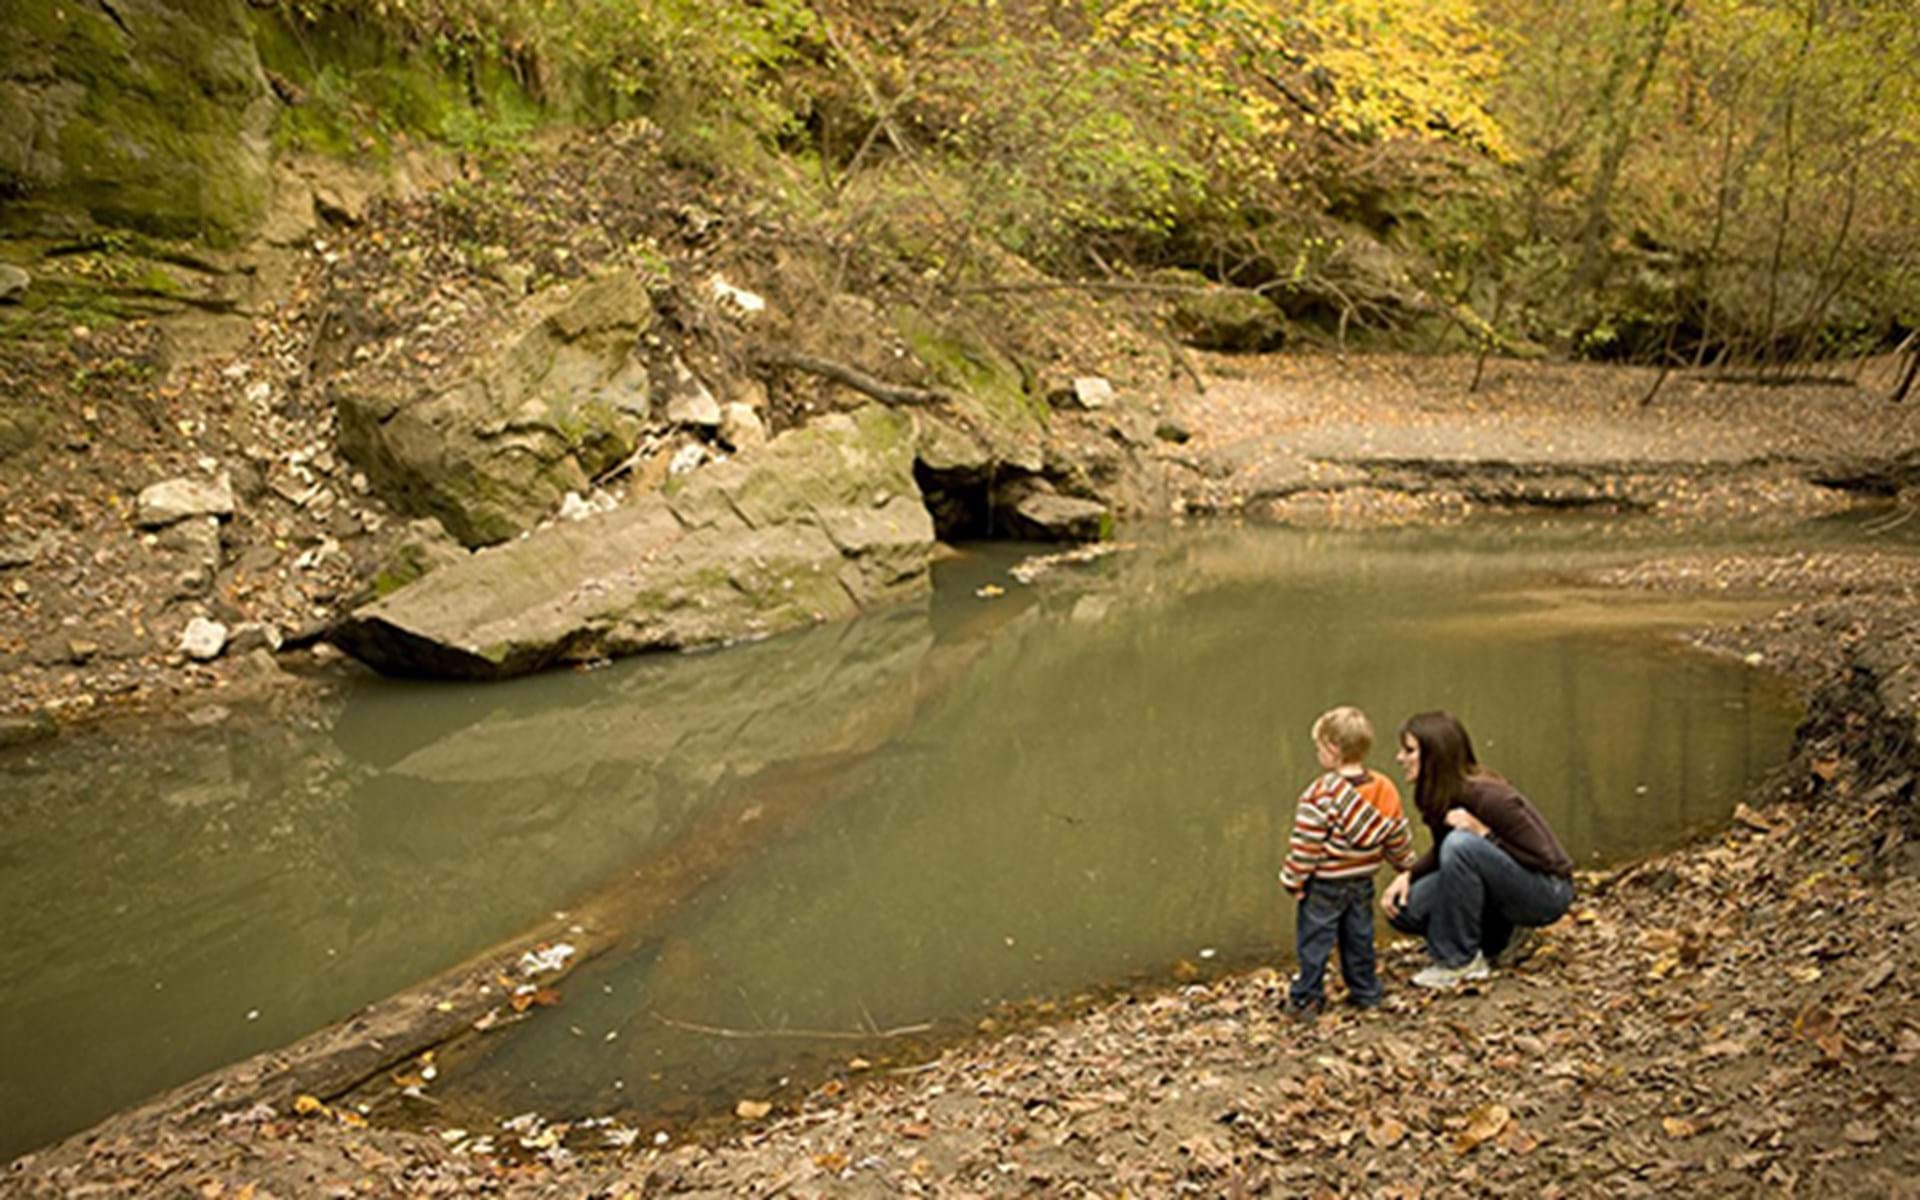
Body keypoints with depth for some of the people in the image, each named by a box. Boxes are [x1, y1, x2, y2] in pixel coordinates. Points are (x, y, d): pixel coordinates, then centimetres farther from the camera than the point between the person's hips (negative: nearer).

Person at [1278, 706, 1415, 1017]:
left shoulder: (1322, 793, -22)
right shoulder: (1384, 790, -1)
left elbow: (1306, 843, -20)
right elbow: (1398, 836, 8)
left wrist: (1293, 878, -11)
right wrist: (1407, 866, 23)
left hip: (1324, 885, -6)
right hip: (1362, 882, 6)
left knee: (1313, 940, 4)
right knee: (1359, 939, 19)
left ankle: (1307, 999, 9)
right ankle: (1365, 992, 27)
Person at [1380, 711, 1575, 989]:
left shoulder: (1487, 796, -27)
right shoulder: (1438, 798, -4)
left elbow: (1543, 857, -20)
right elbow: (1441, 854, 13)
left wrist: (1482, 833, -28)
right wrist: (1408, 875, -6)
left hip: (1546, 893, -8)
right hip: (1503, 890, 8)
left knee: (1462, 844, -33)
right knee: (1404, 908, -9)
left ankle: (1461, 962, -19)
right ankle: (1502, 940, 8)